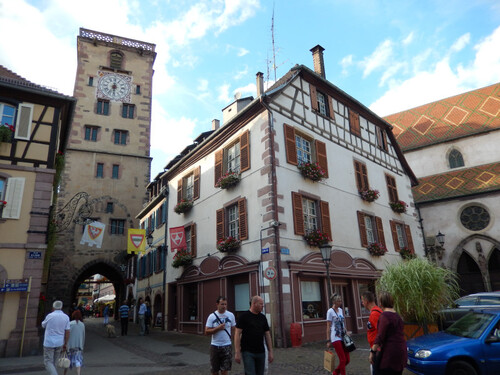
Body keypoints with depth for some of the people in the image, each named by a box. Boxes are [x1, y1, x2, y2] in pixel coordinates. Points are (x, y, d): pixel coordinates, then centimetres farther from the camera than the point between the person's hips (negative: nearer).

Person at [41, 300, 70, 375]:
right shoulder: (66, 317, -2)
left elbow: (43, 325, 10)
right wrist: (65, 344, 6)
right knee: (54, 362, 21)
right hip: (59, 343, 4)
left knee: (48, 362, 0)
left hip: (49, 343, -4)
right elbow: (67, 332, -3)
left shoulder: (50, 316, -11)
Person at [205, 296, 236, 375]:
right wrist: (218, 328, -18)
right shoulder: (212, 316, -5)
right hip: (215, 346, 0)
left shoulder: (231, 315, -1)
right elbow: (206, 332, -7)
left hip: (227, 346, 0)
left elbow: (233, 330, 8)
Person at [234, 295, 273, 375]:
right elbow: (237, 334, -9)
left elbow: (267, 334, 13)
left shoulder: (263, 317, 9)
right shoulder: (244, 316, -7)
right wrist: (237, 352, -13)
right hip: (248, 352, -5)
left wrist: (270, 351, 9)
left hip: (261, 352, 5)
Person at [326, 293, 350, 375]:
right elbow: (328, 327, -7)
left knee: (347, 359, 7)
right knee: (343, 360, -5)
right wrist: (328, 340, -8)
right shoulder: (330, 311, -8)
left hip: (343, 337, 7)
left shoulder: (341, 310, 11)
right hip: (335, 338, -7)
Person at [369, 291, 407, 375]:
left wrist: (372, 351, -14)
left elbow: (380, 336, -18)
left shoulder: (385, 315, -15)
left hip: (389, 352, -9)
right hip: (401, 351, 9)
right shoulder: (397, 315, 11)